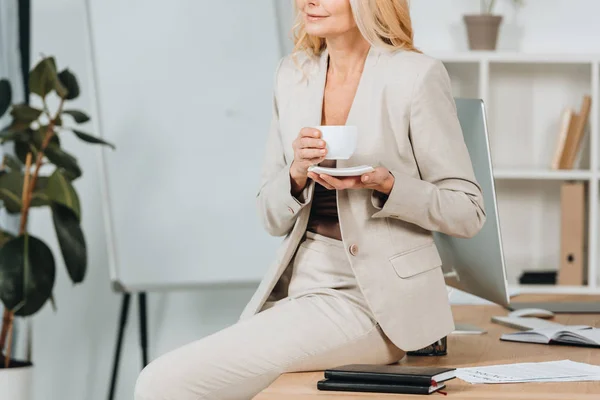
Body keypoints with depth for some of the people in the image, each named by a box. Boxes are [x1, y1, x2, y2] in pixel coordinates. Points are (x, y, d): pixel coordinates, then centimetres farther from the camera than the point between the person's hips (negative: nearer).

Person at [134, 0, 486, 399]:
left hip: (369, 296, -6)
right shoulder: (293, 74, 10)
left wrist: (385, 183, -19)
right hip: (296, 284, 6)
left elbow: (468, 212, -4)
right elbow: (273, 218, 12)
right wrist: (297, 174, -9)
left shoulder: (416, 75, -7)